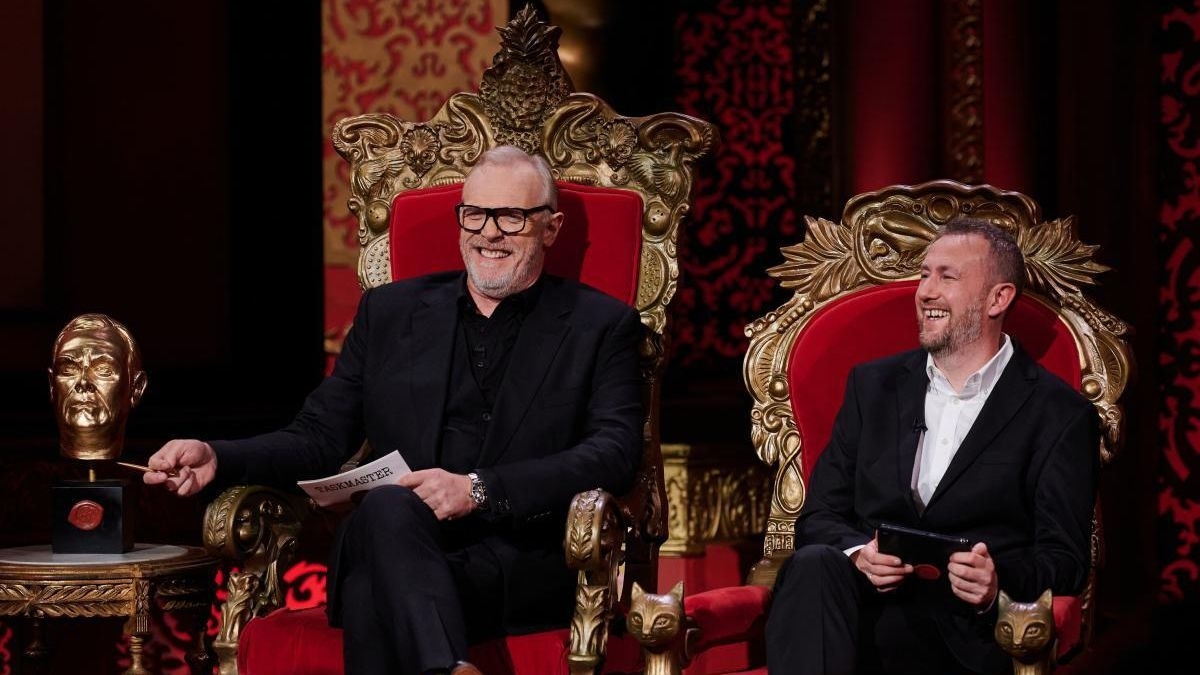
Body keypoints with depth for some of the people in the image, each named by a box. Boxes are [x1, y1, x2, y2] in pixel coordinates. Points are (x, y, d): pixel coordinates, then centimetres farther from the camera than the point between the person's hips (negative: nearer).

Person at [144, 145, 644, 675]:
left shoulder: (601, 326, 10)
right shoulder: (390, 312, 20)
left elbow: (615, 452, -4)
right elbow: (320, 437, 18)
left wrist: (480, 490, -18)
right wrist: (217, 458, -3)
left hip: (526, 569, -3)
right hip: (392, 544, 3)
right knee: (387, 507, -37)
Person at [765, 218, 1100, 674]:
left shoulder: (1060, 415, 7)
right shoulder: (873, 384, 20)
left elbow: (1064, 559, 2)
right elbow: (818, 517, 15)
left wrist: (999, 583, -21)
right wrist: (858, 553, -9)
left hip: (962, 629, -5)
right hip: (863, 598, 5)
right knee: (814, 565, -33)